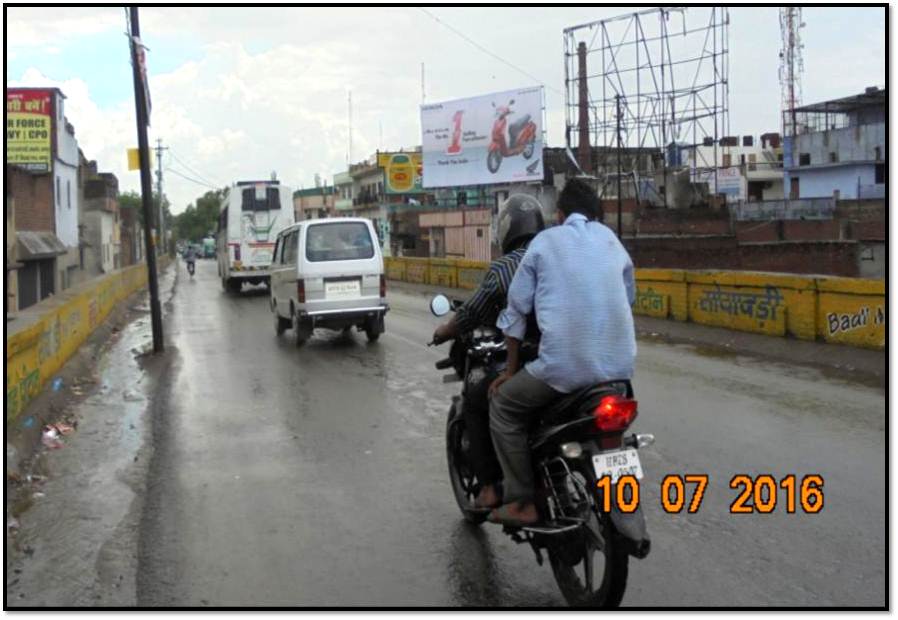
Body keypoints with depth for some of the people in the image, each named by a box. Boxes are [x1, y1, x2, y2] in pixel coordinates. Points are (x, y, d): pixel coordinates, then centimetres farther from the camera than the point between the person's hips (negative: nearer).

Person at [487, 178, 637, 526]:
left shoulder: (544, 242, 8)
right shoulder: (612, 240, 18)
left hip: (566, 364, -5)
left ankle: (523, 502, 7)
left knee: (503, 405, 14)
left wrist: (511, 369, 17)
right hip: (619, 364, 5)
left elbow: (517, 309, 8)